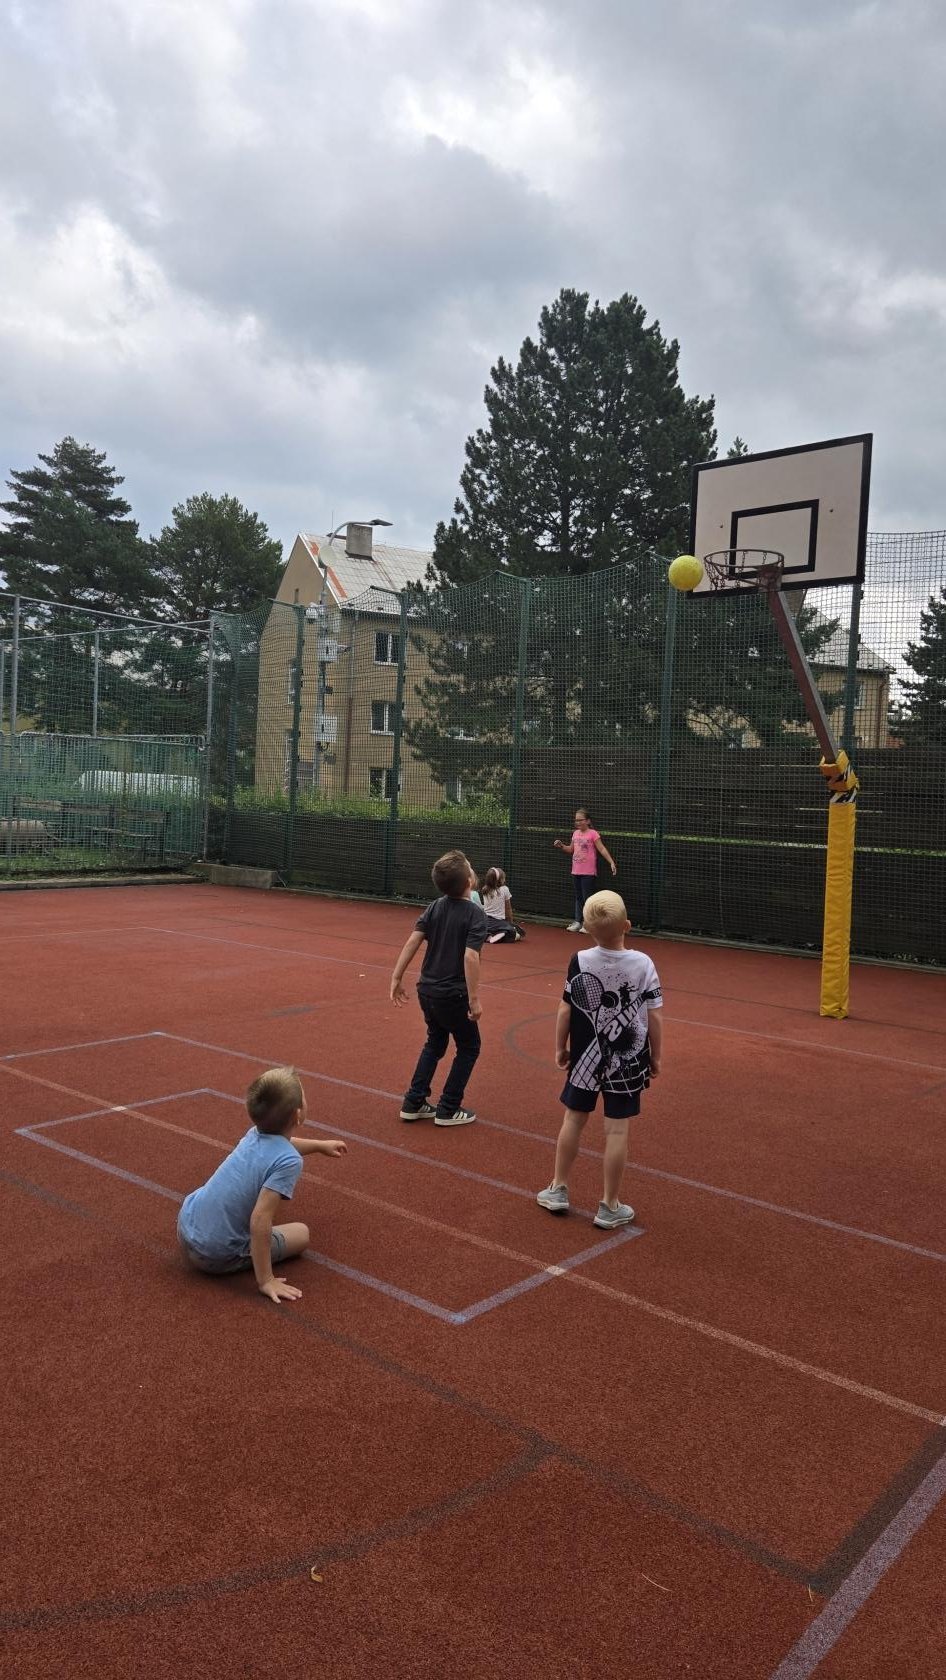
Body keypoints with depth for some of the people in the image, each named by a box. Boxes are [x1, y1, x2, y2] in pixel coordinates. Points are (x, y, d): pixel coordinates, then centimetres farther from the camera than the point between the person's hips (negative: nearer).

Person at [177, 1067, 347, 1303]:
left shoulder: (256, 1133, -1)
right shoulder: (289, 1161, -25)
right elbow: (259, 1221, -29)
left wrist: (319, 1145, 40)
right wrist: (265, 1281, -21)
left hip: (186, 1228, 7)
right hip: (217, 1255, -7)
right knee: (302, 1233, 12)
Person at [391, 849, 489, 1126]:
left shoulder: (435, 907, 2)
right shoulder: (476, 914, -16)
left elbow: (412, 942, -3)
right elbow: (470, 957, -24)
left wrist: (396, 979, 0)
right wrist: (474, 999, -21)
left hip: (427, 989, 6)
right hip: (453, 994, -6)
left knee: (435, 1043, 25)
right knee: (469, 1047, 14)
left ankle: (413, 1103, 23)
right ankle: (448, 1110, 15)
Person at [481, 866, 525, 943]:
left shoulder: (485, 890, 8)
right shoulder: (504, 889, -3)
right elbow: (508, 909, 5)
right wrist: (511, 922, 18)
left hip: (486, 920, 5)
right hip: (498, 922, -5)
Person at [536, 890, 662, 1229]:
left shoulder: (579, 962, -11)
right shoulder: (643, 964, -12)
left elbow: (565, 1010, -4)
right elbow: (654, 1016, -8)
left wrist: (560, 1047, 10)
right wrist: (655, 1056, 6)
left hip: (586, 1059, 1)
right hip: (628, 1062, -1)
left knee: (573, 1120, 16)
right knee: (616, 1131, 6)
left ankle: (558, 1189, 28)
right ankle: (610, 1206, 15)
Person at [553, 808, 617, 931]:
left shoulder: (593, 834, -10)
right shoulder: (576, 833, 10)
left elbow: (602, 849, -14)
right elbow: (571, 849, 22)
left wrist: (612, 862, -22)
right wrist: (561, 845, 5)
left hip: (588, 873, -7)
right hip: (576, 871, 7)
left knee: (587, 898, -1)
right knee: (578, 897, 13)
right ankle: (577, 922, 21)